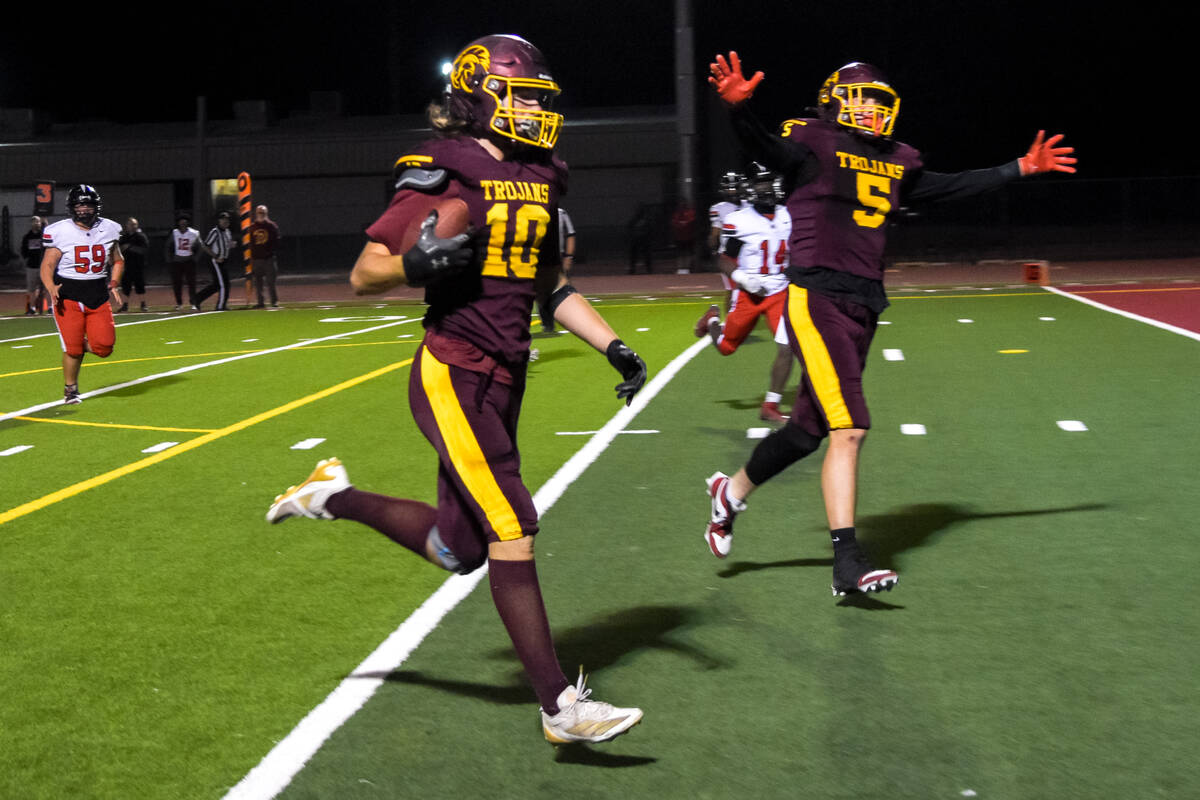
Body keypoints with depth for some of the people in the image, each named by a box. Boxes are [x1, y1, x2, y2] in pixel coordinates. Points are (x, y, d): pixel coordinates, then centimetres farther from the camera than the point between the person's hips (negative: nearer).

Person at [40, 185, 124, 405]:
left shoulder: (108, 230, 7)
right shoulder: (60, 232, -5)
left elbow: (117, 261, 20)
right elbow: (48, 264, -6)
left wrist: (114, 283, 3)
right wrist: (51, 287, -24)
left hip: (98, 295, 3)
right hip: (68, 295, -3)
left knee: (104, 347, -9)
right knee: (72, 349, -5)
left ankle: (84, 344, 26)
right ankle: (70, 389, 18)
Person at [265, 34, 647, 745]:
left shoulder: (539, 179, 13)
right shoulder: (443, 174, -9)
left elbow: (552, 287, 21)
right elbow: (363, 277, -6)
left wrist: (614, 347, 12)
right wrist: (415, 264, -26)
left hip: (505, 378, 8)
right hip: (453, 375, -8)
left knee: (458, 550, 13)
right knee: (513, 531, -11)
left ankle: (336, 497, 35)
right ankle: (561, 705, -4)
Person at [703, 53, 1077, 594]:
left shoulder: (895, 164, 18)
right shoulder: (813, 145, -3)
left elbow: (954, 186, 29)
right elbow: (764, 148, -21)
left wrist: (1022, 168, 31)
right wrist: (738, 108, -41)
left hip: (864, 305, 8)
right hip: (816, 295, -7)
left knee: (809, 429, 12)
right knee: (849, 428, -15)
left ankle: (731, 493, 35)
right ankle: (847, 561, -12)